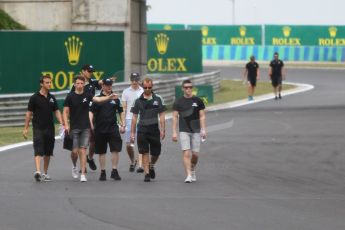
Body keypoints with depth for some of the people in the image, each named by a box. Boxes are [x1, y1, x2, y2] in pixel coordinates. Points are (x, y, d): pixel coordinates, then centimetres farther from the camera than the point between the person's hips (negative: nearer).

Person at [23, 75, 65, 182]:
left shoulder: (52, 98, 10)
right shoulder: (34, 98, -3)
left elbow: (56, 112, 11)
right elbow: (29, 113, -1)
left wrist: (62, 123, -5)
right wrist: (25, 128, -4)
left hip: (50, 128, 5)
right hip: (38, 128, -5)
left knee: (48, 152, 9)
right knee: (38, 151, -16)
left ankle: (45, 173, 19)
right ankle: (37, 172, -27)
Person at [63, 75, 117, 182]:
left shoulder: (87, 95, 3)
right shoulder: (70, 96, -1)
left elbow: (97, 99, -13)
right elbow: (65, 112, 0)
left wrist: (108, 97, -30)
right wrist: (66, 124, -11)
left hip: (85, 127, 1)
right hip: (74, 128, -1)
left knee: (83, 150, -3)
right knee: (75, 151, -2)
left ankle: (83, 174, -2)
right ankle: (74, 166, 29)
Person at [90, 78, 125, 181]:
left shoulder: (115, 99, 10)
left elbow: (121, 112, 17)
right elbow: (91, 112, -1)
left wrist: (122, 125, 11)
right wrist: (91, 123, -16)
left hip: (113, 127, 1)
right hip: (100, 129, -1)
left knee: (116, 149, -9)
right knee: (101, 152, 6)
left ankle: (114, 171, -3)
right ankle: (103, 172, 14)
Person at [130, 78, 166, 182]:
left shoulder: (158, 99, 4)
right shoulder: (138, 100, 4)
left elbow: (161, 115, 4)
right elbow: (134, 117, 7)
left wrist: (162, 130, -4)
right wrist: (132, 132, 3)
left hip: (154, 129, 0)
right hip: (142, 129, 0)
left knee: (156, 153, 4)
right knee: (145, 153, -4)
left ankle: (151, 166, 33)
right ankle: (147, 173, 2)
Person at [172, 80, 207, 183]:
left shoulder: (198, 101, 4)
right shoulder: (178, 102, 2)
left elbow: (202, 116, 5)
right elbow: (175, 117, 4)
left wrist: (203, 130, -5)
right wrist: (174, 132, -3)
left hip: (196, 131, 1)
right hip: (184, 131, -1)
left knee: (195, 154, 2)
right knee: (186, 153, -12)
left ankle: (192, 170, 30)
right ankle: (189, 175, -12)